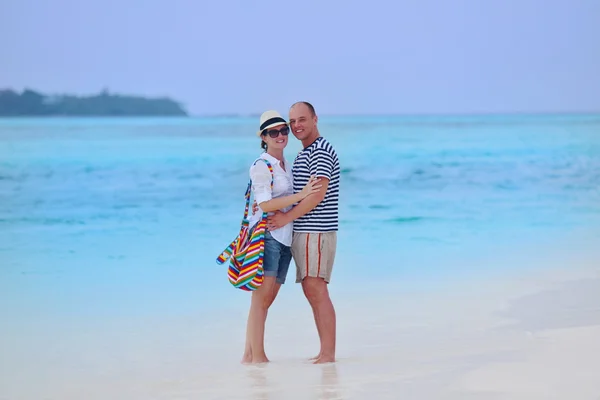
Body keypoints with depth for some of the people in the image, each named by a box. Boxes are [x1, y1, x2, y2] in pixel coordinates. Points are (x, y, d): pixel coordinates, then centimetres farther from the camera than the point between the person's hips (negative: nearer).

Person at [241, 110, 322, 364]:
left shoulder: (286, 166, 19)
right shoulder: (261, 166, -6)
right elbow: (265, 204, -16)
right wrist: (301, 195, -17)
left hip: (285, 238, 8)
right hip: (266, 235, -8)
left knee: (267, 299, 7)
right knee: (262, 297, -10)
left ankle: (249, 355, 9)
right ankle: (256, 356, -10)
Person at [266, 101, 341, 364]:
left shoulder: (321, 152, -11)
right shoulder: (303, 155, 20)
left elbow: (318, 194, -20)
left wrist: (287, 217, -18)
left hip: (316, 231, -10)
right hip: (302, 233, 10)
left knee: (316, 290, -13)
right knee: (311, 292, 9)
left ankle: (328, 353, -13)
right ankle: (325, 351, 12)